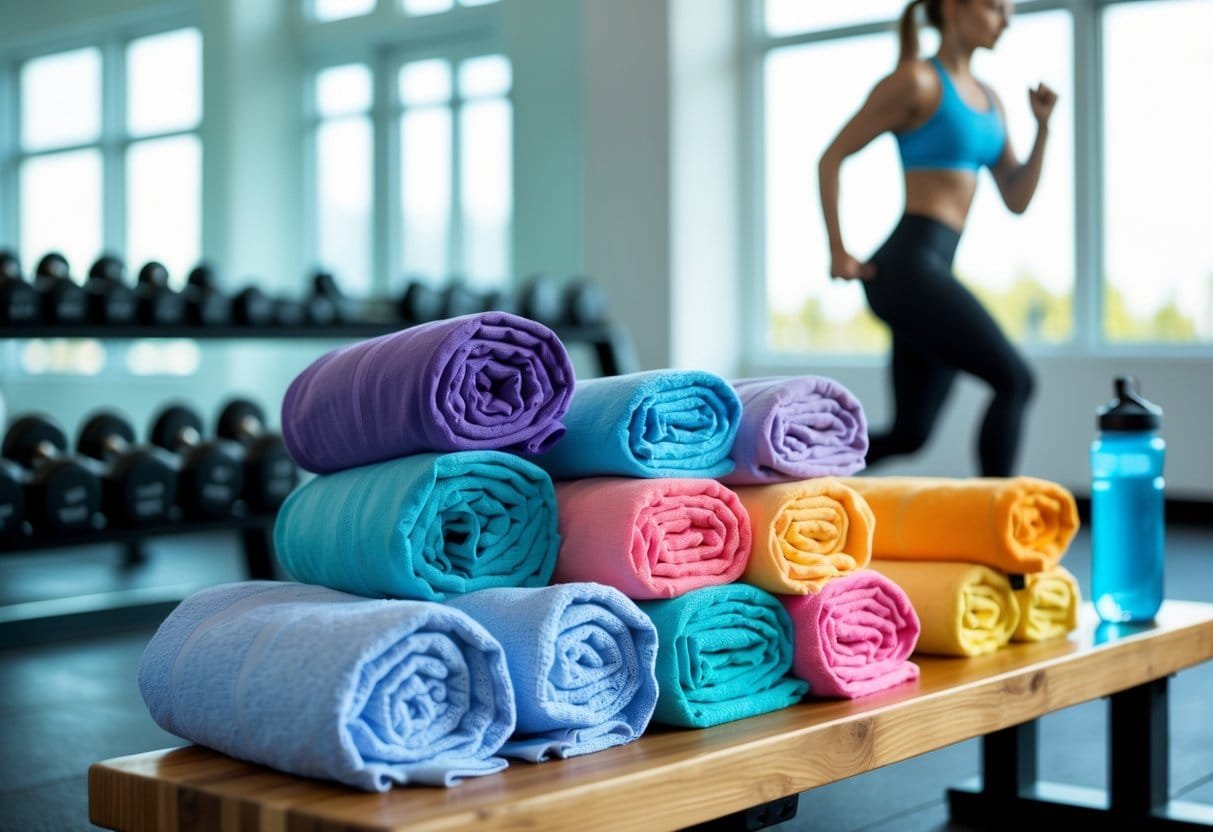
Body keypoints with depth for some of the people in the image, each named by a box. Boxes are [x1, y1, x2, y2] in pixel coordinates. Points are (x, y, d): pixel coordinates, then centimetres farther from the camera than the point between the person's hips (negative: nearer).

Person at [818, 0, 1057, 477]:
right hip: (908, 267, -9)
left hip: (934, 271, 9)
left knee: (909, 435, 9)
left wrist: (1043, 126, 7)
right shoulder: (916, 80, -4)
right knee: (1014, 380, -14)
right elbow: (832, 158, -3)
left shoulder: (988, 101, 20)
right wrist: (838, 252, -7)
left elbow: (1016, 200, 18)